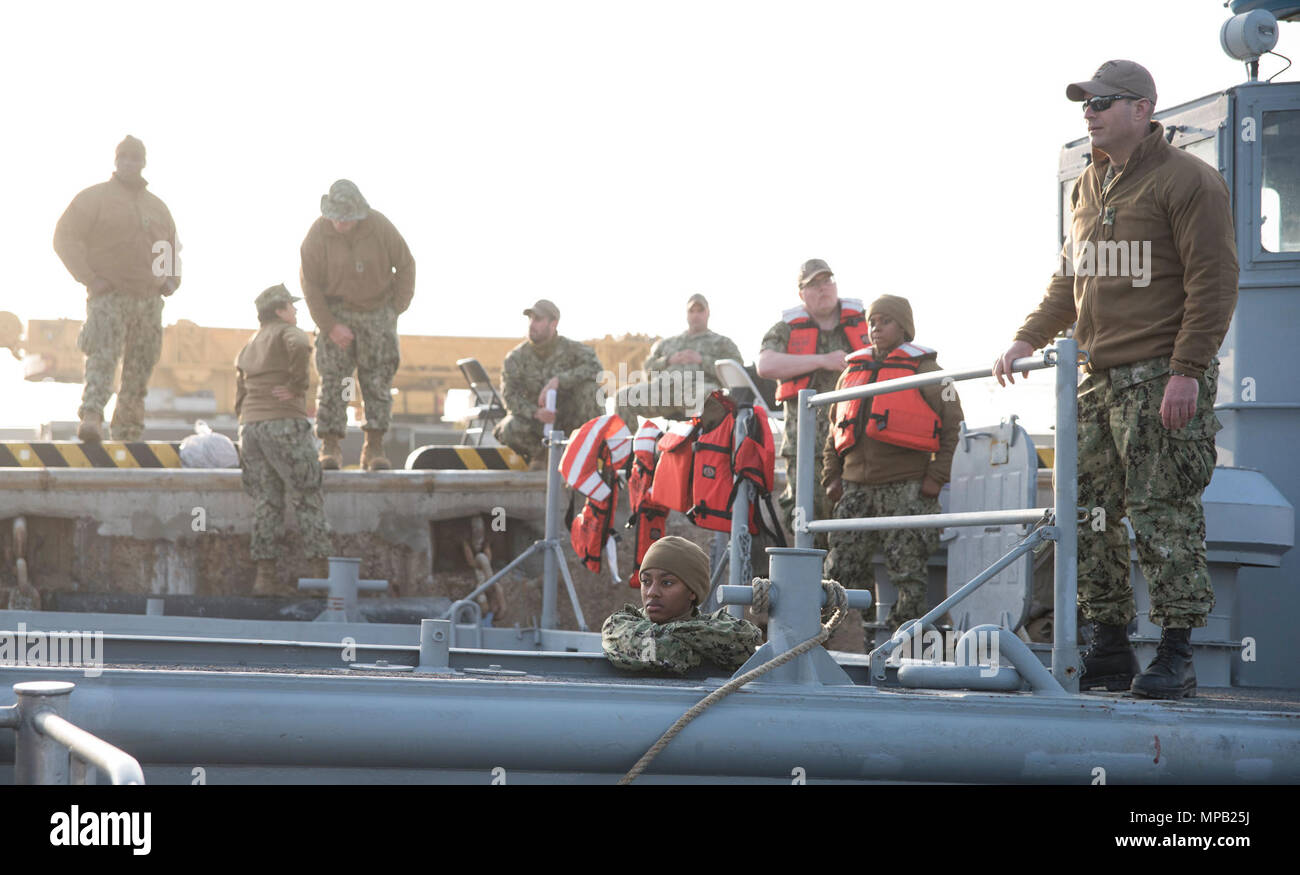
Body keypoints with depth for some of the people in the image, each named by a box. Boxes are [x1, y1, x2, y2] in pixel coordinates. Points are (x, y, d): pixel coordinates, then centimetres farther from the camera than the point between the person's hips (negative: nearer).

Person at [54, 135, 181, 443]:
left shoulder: (157, 206, 19)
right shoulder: (95, 198, 2)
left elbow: (172, 248, 30)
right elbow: (65, 237, -4)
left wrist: (172, 280, 11)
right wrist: (88, 277, -12)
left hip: (149, 299, 5)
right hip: (108, 296, -5)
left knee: (139, 371, 5)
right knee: (102, 358, -22)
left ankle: (129, 433, 11)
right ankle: (90, 418, -34)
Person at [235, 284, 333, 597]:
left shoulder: (247, 349, 23)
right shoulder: (288, 332, 1)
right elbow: (299, 346, -25)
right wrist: (298, 385, -15)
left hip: (250, 427, 7)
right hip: (285, 424, -7)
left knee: (267, 503, 6)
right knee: (308, 500, -2)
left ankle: (265, 576, -1)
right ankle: (322, 571, -6)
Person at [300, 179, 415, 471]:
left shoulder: (380, 227, -12)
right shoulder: (318, 234, -13)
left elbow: (405, 265, 2)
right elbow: (310, 284, -6)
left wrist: (397, 306, -2)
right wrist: (330, 326, -11)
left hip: (377, 309, 1)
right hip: (335, 312, -1)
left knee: (378, 379, -2)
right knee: (333, 379, -8)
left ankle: (374, 448, 1)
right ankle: (330, 448, -6)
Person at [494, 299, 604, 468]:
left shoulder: (572, 349, -8)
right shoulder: (516, 357, -4)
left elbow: (595, 367, -27)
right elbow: (510, 395, -13)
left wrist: (559, 380, -38)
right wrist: (535, 413, -33)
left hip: (567, 421, -1)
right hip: (534, 420, 1)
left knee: (589, 385, -27)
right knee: (510, 430, -33)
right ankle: (539, 453, 1)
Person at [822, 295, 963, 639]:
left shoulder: (923, 369, 1)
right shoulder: (853, 371, 18)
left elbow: (954, 426, 0)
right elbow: (835, 428, 24)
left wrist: (936, 477, -6)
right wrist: (832, 477, 14)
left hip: (906, 488, -5)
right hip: (856, 487, 5)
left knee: (908, 567, -5)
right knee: (844, 565, 3)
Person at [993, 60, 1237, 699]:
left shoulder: (1188, 180, -6)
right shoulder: (1087, 188, 18)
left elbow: (1214, 282, -11)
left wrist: (1187, 370, -18)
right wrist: (1028, 339, 12)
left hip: (1163, 377, -8)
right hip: (1099, 377, 8)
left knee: (1163, 516, -9)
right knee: (1089, 515, 6)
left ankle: (1176, 656, -5)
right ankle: (1109, 650, 14)